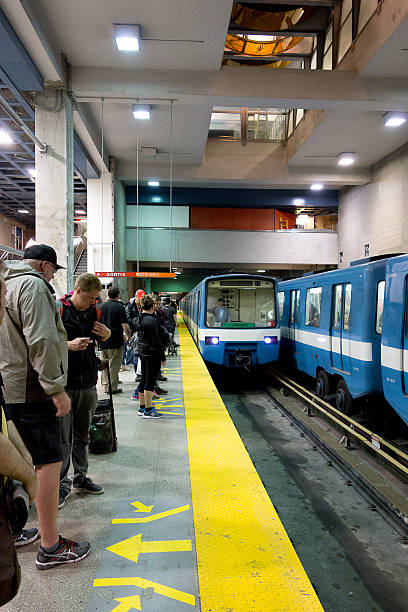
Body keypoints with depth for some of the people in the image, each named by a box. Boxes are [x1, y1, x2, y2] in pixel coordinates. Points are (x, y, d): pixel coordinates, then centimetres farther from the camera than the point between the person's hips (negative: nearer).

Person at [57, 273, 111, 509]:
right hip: (63, 383, -5)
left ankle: (81, 478, 31)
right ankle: (62, 483, 19)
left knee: (83, 436, 17)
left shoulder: (95, 310, 7)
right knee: (63, 438, 2)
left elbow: (102, 339, 21)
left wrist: (107, 333, -2)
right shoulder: (58, 309, -9)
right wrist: (69, 345, -23)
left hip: (87, 383, 5)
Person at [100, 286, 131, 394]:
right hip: (116, 341, -5)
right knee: (114, 365, 3)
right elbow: (124, 325, -13)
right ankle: (112, 387, 6)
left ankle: (105, 386, 18)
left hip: (103, 340, 5)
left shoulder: (102, 306, 6)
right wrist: (128, 336, 2)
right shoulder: (120, 307, -8)